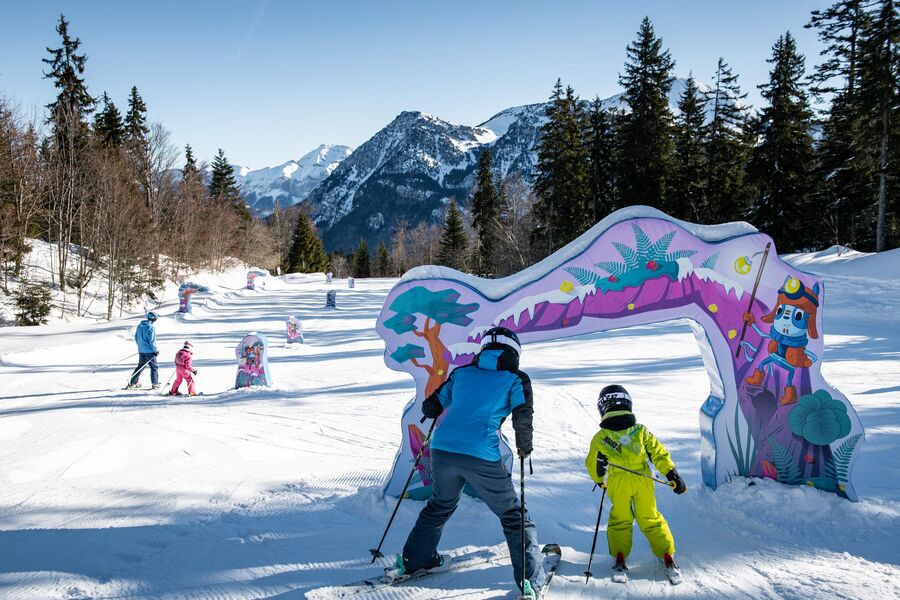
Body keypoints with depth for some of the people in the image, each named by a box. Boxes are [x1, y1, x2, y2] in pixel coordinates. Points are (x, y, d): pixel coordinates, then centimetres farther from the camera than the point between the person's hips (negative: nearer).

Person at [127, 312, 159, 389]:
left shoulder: (140, 326, 5)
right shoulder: (151, 327, -17)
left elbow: (136, 337, 14)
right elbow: (152, 341, -18)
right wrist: (156, 350, -9)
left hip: (141, 351, 7)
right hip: (149, 351, -7)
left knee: (140, 366, 18)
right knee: (154, 367, 5)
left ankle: (133, 383, 17)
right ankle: (155, 384, 6)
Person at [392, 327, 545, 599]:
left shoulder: (462, 372, 17)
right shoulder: (516, 379, 8)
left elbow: (429, 408, 20)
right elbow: (523, 418, -6)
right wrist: (524, 446, 11)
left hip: (442, 451, 4)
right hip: (481, 457, -4)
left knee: (441, 504, 31)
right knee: (513, 515, 14)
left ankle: (412, 559, 39)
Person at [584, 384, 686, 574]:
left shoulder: (600, 438, 0)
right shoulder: (641, 430, 0)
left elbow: (592, 464, 12)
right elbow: (659, 453, 0)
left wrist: (599, 480, 31)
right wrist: (673, 474, 5)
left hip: (617, 483, -1)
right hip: (643, 480, 1)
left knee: (620, 520, 16)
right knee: (650, 518, 13)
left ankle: (619, 557, 10)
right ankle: (667, 555, 13)